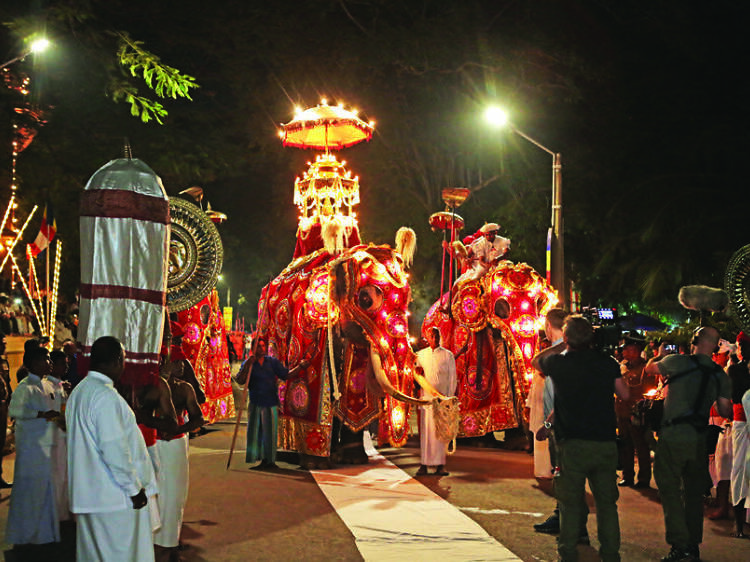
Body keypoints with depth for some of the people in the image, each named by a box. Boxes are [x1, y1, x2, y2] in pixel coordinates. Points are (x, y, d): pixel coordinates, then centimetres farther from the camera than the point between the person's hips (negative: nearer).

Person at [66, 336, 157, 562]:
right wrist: (135, 488, -14)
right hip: (115, 498, -9)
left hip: (86, 495, 9)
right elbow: (114, 450, -24)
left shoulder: (79, 392, 11)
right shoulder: (106, 397, -19)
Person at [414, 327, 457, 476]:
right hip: (426, 397, 2)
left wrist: (449, 398, -4)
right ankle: (424, 464, 1)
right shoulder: (420, 355, 11)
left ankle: (440, 465, 0)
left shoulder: (448, 355, 4)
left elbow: (452, 378, 3)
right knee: (426, 429, -2)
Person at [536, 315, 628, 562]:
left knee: (570, 503, 5)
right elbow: (624, 394, 8)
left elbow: (537, 360, 18)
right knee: (607, 502, 12)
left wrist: (563, 347, 27)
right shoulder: (607, 362, 0)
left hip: (573, 444, -2)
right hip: (606, 442, 2)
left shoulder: (557, 363, -4)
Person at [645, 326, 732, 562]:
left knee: (670, 490, 0)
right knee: (694, 493, 15)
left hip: (673, 436, -5)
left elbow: (649, 369, 10)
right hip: (699, 439, 5)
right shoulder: (720, 375, 4)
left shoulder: (678, 362, -8)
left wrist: (659, 357, 31)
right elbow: (725, 411, 4)